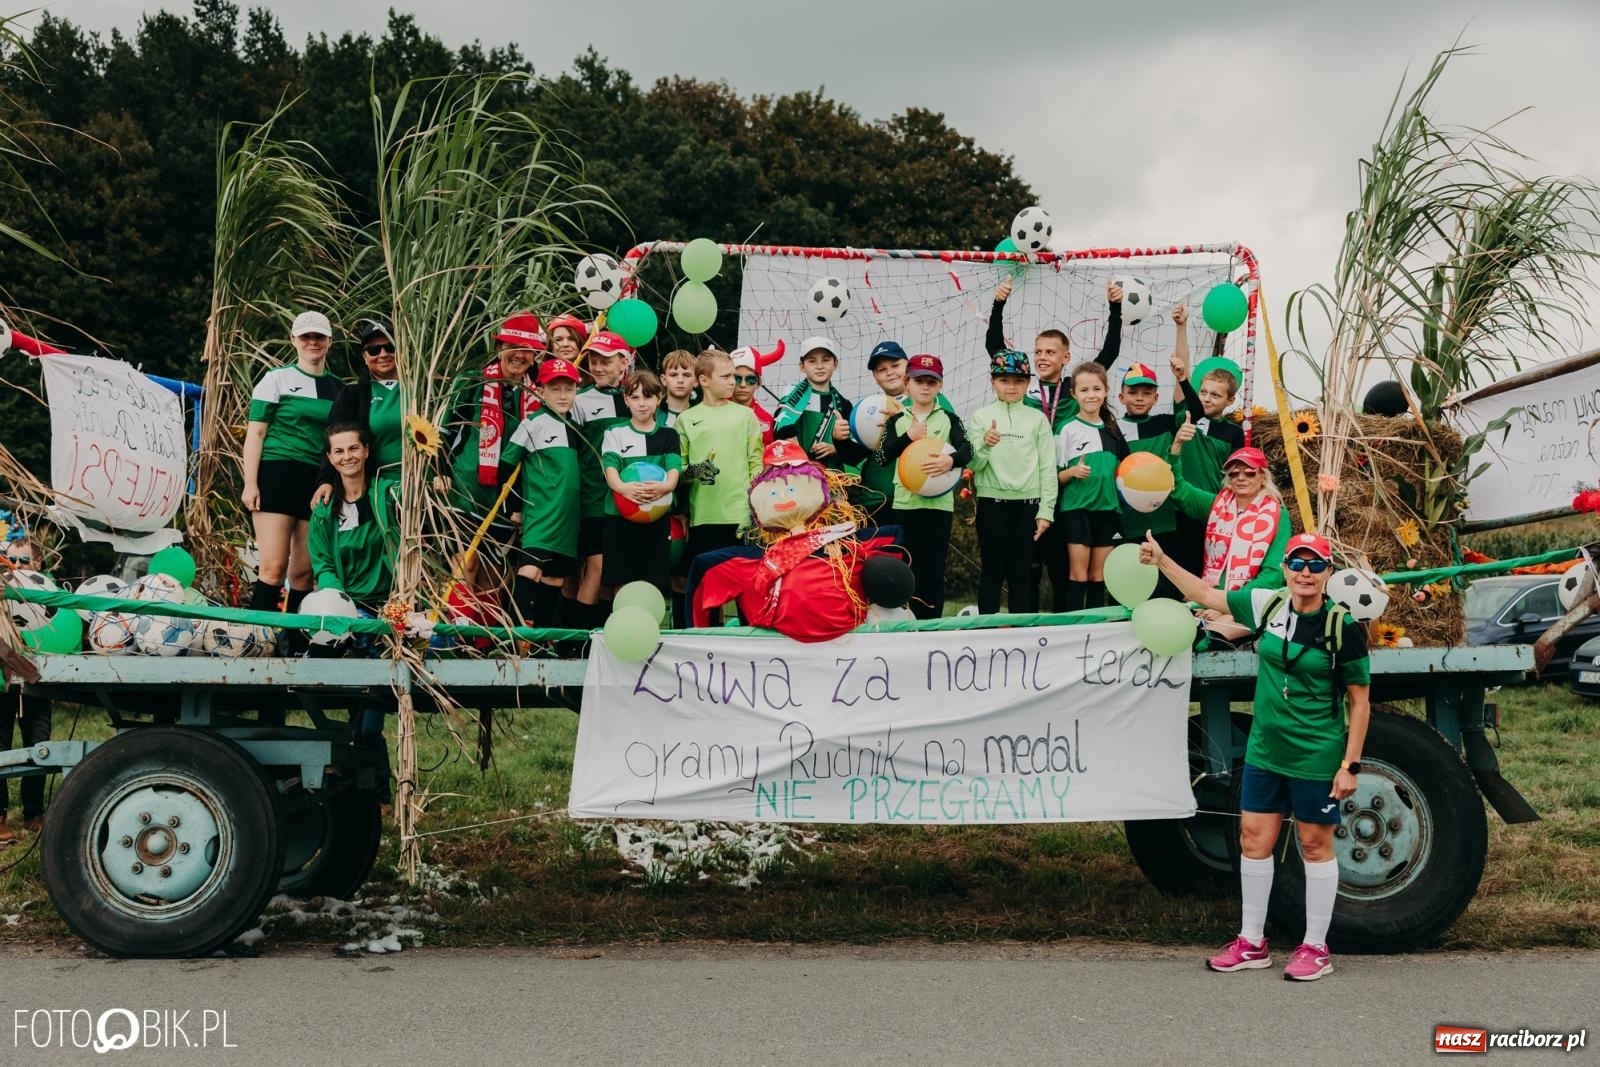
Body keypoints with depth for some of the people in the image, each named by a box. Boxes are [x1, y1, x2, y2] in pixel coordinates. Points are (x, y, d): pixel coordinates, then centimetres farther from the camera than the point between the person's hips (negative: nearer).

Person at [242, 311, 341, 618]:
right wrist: (250, 483, -7)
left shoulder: (338, 388, 16)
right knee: (274, 567, -12)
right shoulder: (278, 379, 5)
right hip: (278, 475, -4)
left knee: (304, 571, 1)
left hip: (319, 483, 4)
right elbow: (255, 432, 1)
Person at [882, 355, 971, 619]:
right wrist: (909, 437, -13)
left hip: (940, 503, 0)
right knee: (910, 569, 2)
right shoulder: (897, 421, 10)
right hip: (906, 502, 1)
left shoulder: (949, 418, 6)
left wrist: (951, 460, -31)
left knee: (934, 571, 2)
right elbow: (883, 456, -2)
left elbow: (967, 450, -10)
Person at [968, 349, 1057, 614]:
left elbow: (1048, 467, 4)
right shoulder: (981, 417, 3)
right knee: (992, 572, 3)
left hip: (1027, 503, 1)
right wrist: (984, 444, -23)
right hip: (992, 502, -1)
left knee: (1021, 573, 6)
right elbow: (972, 465, -3)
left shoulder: (1037, 419, 6)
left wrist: (1046, 510, -2)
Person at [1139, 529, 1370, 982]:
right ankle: (1251, 943, 22)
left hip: (1316, 758, -5)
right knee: (1253, 839, 9)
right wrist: (1161, 561, 13)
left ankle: (1315, 948, 19)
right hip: (1264, 752, 5)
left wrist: (1351, 765, -11)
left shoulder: (1343, 627, -11)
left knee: (1315, 846, 6)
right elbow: (1208, 595, 16)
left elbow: (1359, 702, -7)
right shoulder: (1268, 605, 1)